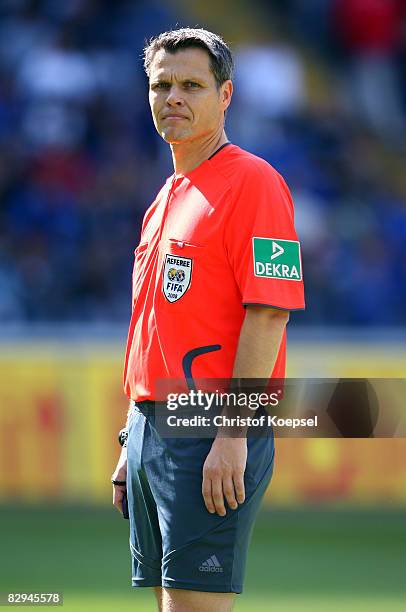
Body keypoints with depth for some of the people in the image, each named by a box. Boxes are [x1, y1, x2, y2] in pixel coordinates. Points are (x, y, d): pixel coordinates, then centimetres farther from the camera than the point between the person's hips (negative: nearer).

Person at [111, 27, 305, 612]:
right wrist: (133, 444, 20)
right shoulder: (167, 199, 19)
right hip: (152, 430, 9)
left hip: (212, 433, -9)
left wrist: (232, 436, -22)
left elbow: (267, 314, -16)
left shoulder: (252, 182, -8)